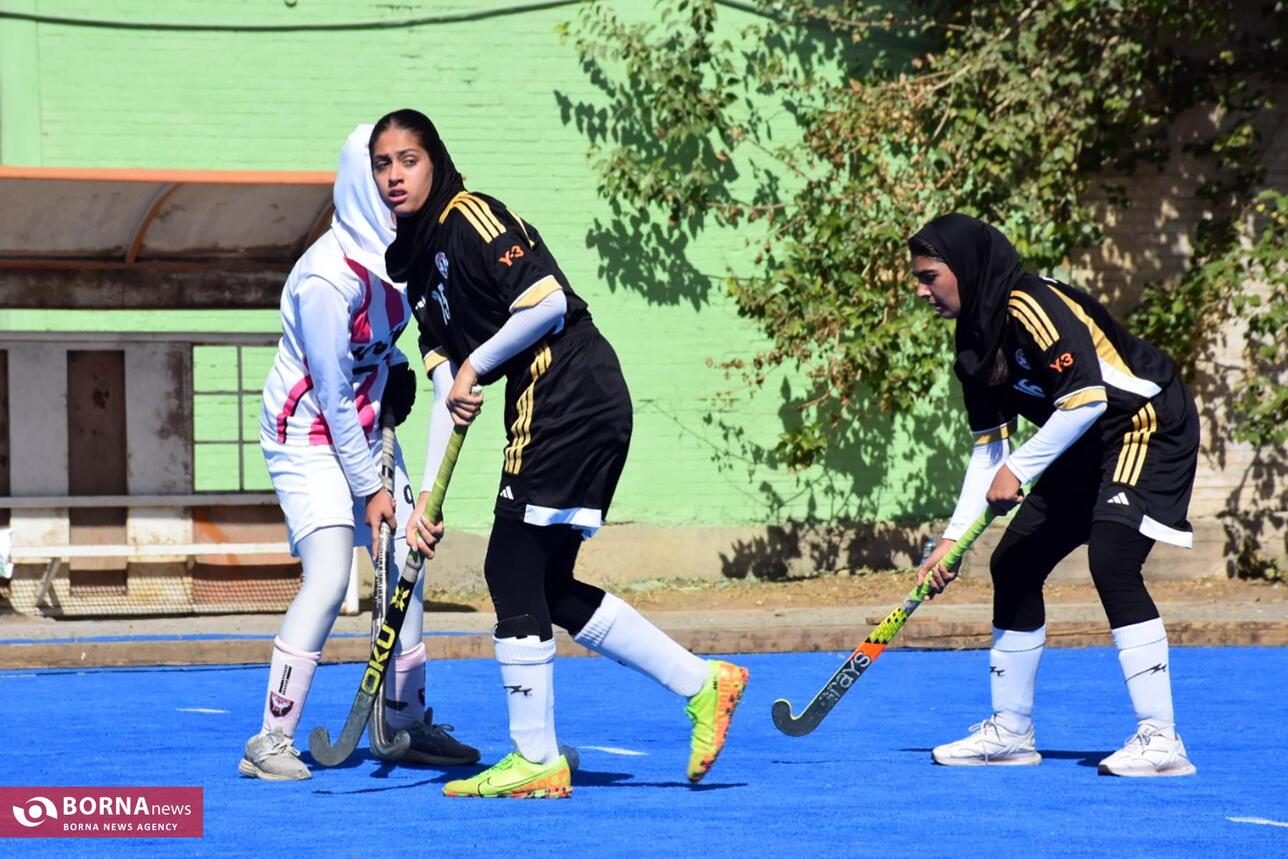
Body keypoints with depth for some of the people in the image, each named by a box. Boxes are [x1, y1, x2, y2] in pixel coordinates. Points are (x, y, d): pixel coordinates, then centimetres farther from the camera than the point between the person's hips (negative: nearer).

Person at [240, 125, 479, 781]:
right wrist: (369, 489, -17)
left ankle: (408, 723, 24)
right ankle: (270, 742, -15)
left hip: (364, 428, 9)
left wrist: (394, 373, 1)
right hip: (309, 436, -9)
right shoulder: (326, 279, -28)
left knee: (405, 561, 9)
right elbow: (332, 396, -22)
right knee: (330, 573, -20)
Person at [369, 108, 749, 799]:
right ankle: (703, 684, 17)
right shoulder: (416, 265, 19)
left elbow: (548, 302, -18)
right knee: (548, 587, 9)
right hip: (550, 411, 9)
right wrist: (427, 498, 8)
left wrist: (477, 363, -7)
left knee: (513, 570, -7)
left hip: (569, 398, -9)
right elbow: (448, 395, 16)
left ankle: (536, 762, -1)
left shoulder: (469, 217, -7)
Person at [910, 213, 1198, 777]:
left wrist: (1019, 470, -24)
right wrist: (952, 540, 4)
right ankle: (1010, 731, 19)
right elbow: (989, 449, 10)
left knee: (1112, 564, -25)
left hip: (1150, 427, -10)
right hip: (1088, 449, 10)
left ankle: (1160, 740, -23)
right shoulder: (976, 338, 6)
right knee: (1013, 565, 9)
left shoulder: (1034, 307, -22)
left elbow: (1086, 399, -29)